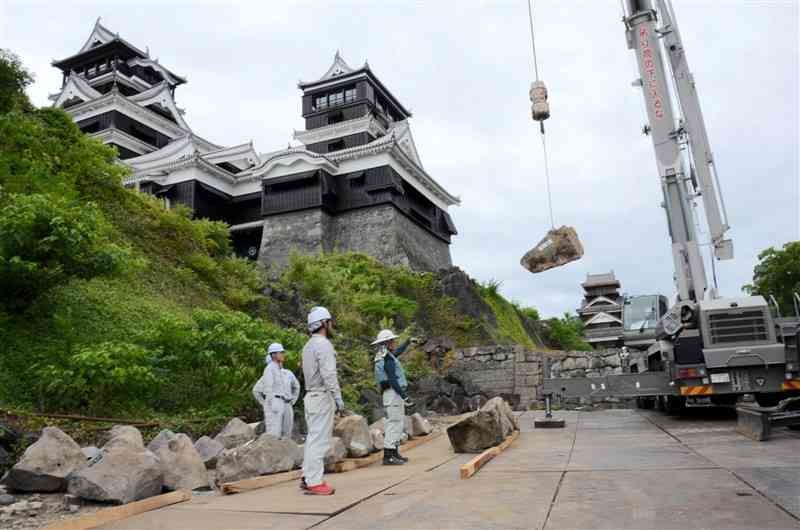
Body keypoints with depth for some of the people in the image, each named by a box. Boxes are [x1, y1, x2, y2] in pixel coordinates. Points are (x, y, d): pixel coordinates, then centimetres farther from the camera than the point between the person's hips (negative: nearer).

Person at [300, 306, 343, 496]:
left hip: (311, 395, 10)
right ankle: (314, 482, -2)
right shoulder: (323, 344, -14)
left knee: (313, 438, 13)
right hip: (322, 397, -10)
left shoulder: (309, 345, 16)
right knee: (319, 439, -5)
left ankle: (308, 478, 17)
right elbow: (329, 375, -21)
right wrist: (338, 398, -19)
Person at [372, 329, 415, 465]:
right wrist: (404, 396, -22)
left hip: (394, 394, 10)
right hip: (394, 394, -10)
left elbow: (398, 352, 36)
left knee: (397, 424, 15)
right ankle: (388, 457, -7)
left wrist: (409, 341, 40)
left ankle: (394, 453, 21)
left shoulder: (384, 356, 15)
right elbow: (392, 380, -23)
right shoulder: (388, 359, -16)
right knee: (394, 424, -8)